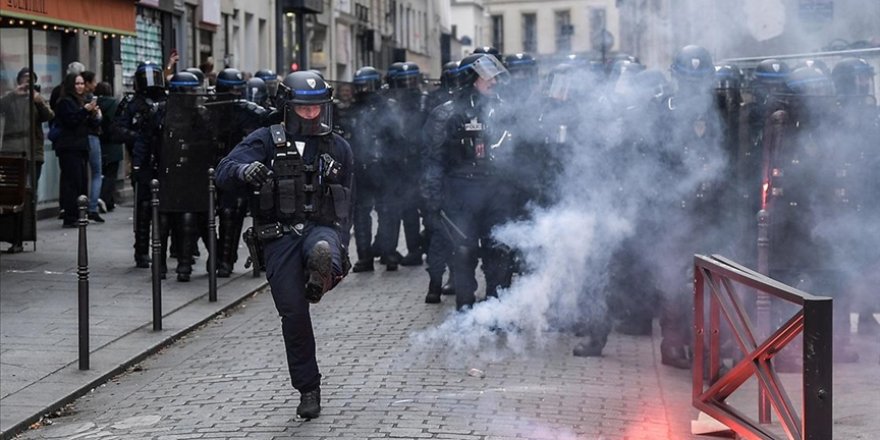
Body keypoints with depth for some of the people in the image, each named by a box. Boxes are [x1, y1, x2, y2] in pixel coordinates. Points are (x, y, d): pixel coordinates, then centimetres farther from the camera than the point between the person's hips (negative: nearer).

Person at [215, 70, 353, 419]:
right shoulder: (266, 141, 4)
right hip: (280, 236, 0)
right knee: (293, 315, -2)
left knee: (322, 253, -44)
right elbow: (224, 173, -9)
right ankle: (308, 390, 10)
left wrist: (340, 247, 9)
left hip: (321, 228, 0)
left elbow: (345, 204, 20)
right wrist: (244, 171, -33)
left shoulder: (338, 148, 12)